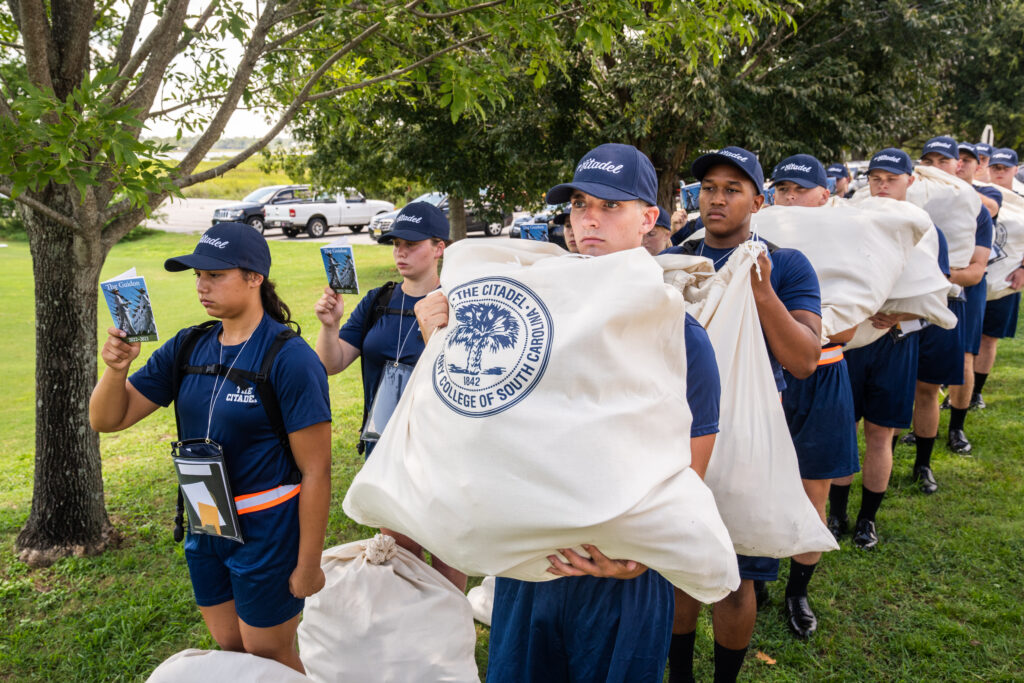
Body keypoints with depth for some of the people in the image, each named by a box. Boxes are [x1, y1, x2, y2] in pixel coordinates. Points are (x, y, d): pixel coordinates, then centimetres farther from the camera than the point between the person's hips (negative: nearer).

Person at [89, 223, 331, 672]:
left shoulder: (290, 359, -20)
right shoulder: (187, 348, -1)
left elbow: (316, 470, -19)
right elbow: (108, 419, 2)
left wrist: (308, 565, -15)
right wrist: (115, 369, -19)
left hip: (266, 532, -6)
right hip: (204, 529, 6)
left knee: (271, 658, 13)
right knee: (229, 648, 23)